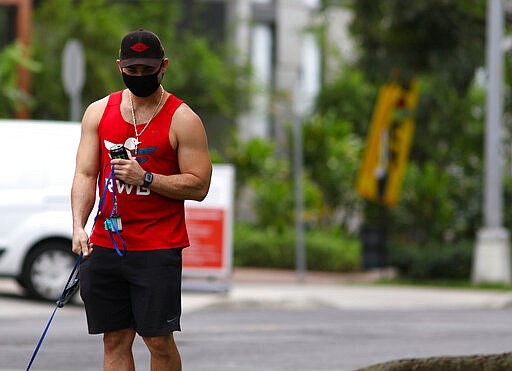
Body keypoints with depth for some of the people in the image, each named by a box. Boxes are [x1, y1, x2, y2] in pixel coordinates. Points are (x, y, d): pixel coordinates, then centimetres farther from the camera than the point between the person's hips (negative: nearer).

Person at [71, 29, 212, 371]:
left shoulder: (183, 120, -3)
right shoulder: (99, 112, 9)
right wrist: (79, 225, -9)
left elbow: (198, 186, -6)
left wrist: (146, 178, -18)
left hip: (158, 248, -4)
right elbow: (85, 175, 6)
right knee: (115, 339, 4)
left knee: (159, 339, -6)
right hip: (104, 244, 4)